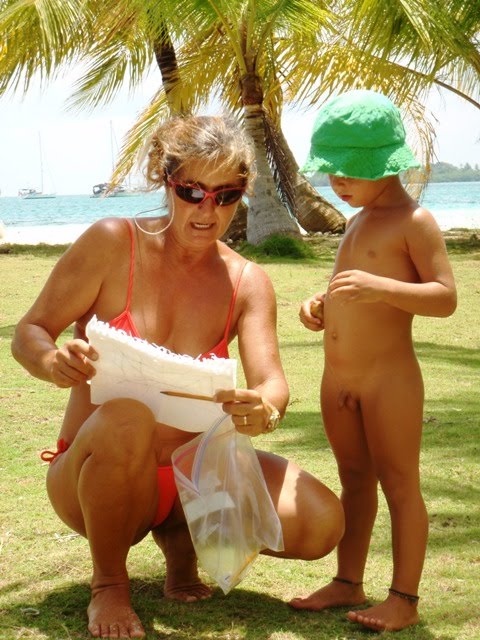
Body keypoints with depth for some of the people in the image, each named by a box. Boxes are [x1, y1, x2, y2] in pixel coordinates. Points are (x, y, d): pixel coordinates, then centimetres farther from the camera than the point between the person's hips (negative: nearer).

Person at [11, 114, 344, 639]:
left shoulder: (247, 283, -1)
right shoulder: (113, 243, -10)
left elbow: (270, 381, -13)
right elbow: (28, 333, -7)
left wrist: (265, 409, -38)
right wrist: (54, 362, -31)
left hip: (192, 473, 3)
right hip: (90, 475, -3)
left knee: (321, 523, -19)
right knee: (125, 419, -40)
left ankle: (183, 533, 10)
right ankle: (108, 583, -10)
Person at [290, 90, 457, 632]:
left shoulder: (413, 221, -11)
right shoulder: (357, 221, 15)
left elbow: (444, 297, -19)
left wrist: (377, 287, -32)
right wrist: (321, 302, 8)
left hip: (390, 379, -8)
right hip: (337, 380, 8)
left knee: (399, 483, 0)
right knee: (354, 479, 15)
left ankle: (404, 598, 7)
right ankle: (347, 583, 25)